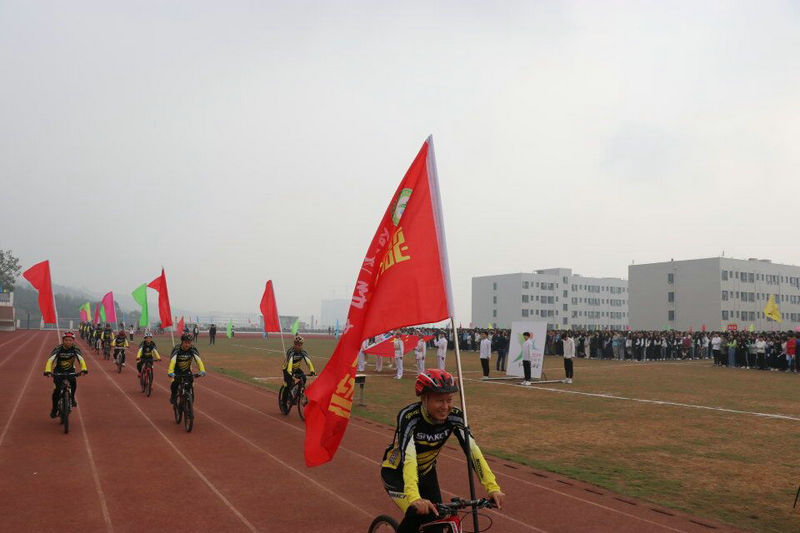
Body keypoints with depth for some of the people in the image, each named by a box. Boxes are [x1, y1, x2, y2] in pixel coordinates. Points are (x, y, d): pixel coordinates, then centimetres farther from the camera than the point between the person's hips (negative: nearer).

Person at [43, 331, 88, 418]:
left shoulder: (75, 349, -16)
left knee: (73, 383, -27)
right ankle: (54, 409, 5)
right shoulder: (58, 349, -20)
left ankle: (71, 398, 0)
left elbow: (81, 360, -26)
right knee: (56, 390, -14)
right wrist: (47, 371, -47)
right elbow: (50, 360, -30)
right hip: (58, 371, -1)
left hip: (70, 371, 1)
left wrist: (84, 369, -46)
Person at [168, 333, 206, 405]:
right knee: (175, 383, -24)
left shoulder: (193, 349, -21)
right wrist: (170, 372, -56)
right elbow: (172, 361, -40)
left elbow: (198, 360, -32)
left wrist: (202, 370, -49)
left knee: (191, 380, -20)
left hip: (187, 370, 2)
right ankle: (173, 395, 5)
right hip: (177, 370, -2)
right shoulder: (176, 349, -26)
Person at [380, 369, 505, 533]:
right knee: (416, 514, -26)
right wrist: (414, 497, -59)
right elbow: (408, 458, -45)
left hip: (427, 473, 5)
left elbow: (472, 450, -27)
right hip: (396, 473, -4)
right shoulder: (408, 417, -34)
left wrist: (492, 487, -39)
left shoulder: (454, 416, -21)